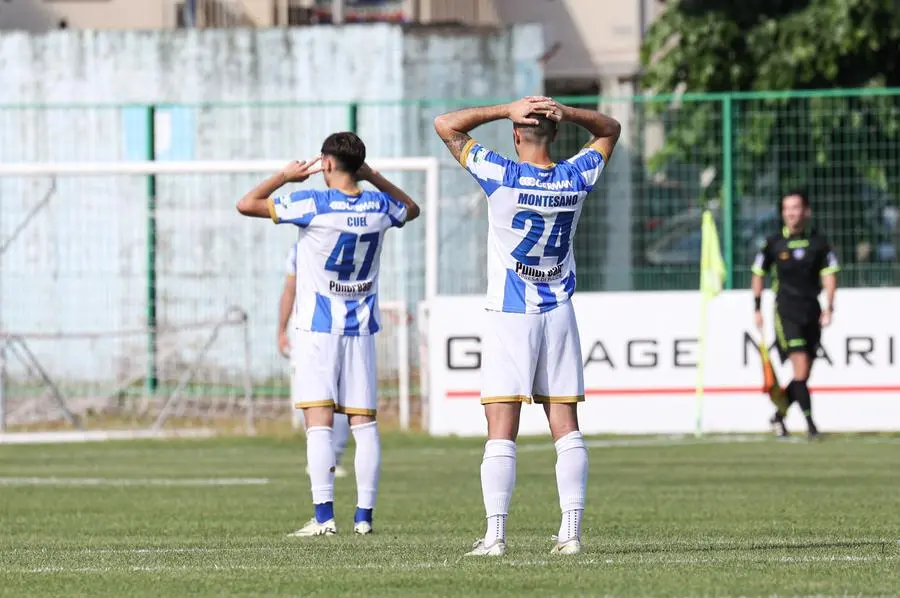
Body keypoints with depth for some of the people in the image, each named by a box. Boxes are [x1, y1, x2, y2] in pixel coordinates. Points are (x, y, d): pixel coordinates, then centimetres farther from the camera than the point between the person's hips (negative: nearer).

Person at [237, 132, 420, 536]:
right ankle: (364, 514, 4)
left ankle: (324, 515, -14)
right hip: (361, 328, 4)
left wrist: (285, 176, 1)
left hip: (317, 328, -4)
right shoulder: (379, 207, 2)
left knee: (319, 422, -7)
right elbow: (411, 209, 27)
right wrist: (374, 177, 22)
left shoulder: (312, 205, -13)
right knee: (364, 422, 5)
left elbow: (246, 204, -11)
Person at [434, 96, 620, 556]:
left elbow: (445, 125, -5)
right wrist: (565, 113, -2)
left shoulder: (501, 176, -13)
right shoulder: (576, 178, -2)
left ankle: (495, 535, -9)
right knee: (566, 427, 5)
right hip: (559, 315, 3)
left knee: (501, 430, -4)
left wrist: (506, 109, -8)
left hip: (509, 316, -3)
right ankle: (571, 532, 0)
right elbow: (609, 130, 17)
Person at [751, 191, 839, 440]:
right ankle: (810, 423, -15)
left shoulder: (819, 243, 3)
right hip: (786, 313, -3)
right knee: (801, 368, -15)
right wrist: (757, 308, 7)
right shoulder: (774, 244, 0)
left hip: (812, 312, 3)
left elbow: (829, 275, 3)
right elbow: (758, 274, 11)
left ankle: (779, 415, 25)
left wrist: (829, 307, -9)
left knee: (804, 374, 6)